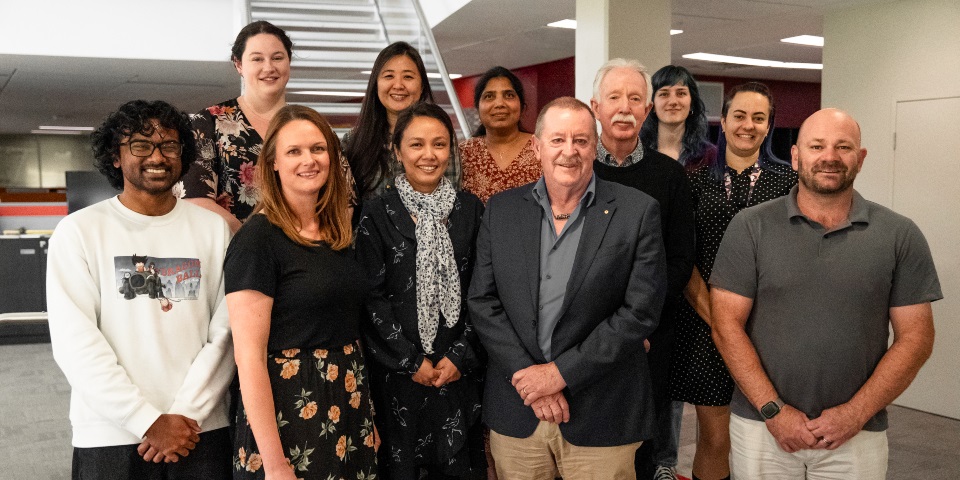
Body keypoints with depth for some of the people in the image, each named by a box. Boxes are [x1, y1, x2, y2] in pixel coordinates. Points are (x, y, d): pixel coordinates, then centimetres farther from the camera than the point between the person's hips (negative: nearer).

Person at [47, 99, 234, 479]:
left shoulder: (213, 229, 4)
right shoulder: (79, 231, -1)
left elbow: (225, 331, -1)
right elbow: (74, 343, -8)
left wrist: (186, 414, -11)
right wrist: (150, 421, -13)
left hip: (202, 431, 1)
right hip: (110, 437, -1)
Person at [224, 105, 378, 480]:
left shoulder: (340, 233, 7)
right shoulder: (257, 239, -13)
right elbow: (249, 357, -16)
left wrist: (368, 416, 8)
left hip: (350, 404, 6)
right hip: (287, 410, -6)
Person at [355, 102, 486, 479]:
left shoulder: (471, 210, 4)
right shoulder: (378, 214, -3)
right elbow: (372, 297, -5)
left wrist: (460, 355, -6)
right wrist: (411, 361, -9)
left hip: (460, 370, 2)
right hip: (397, 372, -2)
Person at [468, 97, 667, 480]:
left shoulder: (638, 212, -6)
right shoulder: (501, 210, 3)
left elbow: (641, 312, -10)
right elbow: (482, 302, 1)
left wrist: (562, 372, -13)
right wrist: (528, 376, -10)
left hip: (601, 417, -2)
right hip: (515, 411, 2)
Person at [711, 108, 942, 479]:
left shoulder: (899, 235, 0)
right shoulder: (751, 227, -3)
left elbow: (915, 337, 0)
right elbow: (727, 325, -6)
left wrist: (855, 413, -9)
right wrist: (773, 410, -11)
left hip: (857, 435, 1)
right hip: (762, 427, 0)